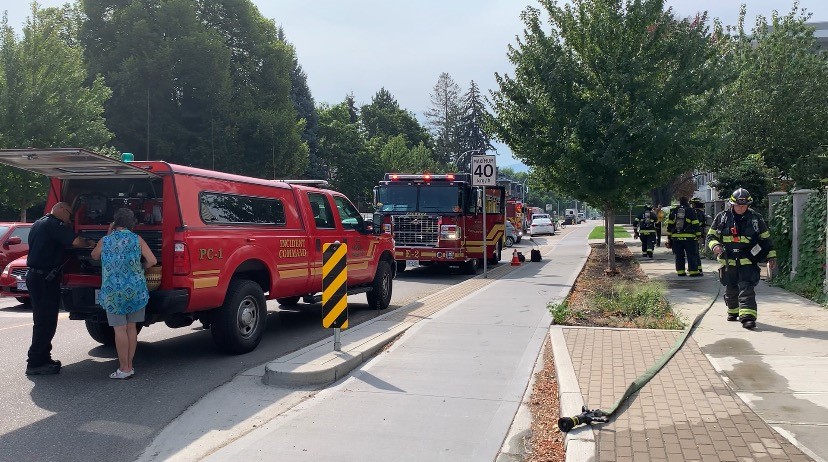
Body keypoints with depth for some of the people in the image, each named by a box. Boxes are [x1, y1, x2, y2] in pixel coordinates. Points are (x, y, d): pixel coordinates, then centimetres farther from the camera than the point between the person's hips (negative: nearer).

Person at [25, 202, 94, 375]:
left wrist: (67, 227, 20)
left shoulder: (38, 224, 18)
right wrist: (89, 243, -5)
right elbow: (76, 241, -23)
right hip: (45, 278, -10)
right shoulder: (54, 224, -13)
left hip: (34, 275, 10)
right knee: (46, 322, -6)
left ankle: (43, 358, 24)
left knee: (43, 320, 17)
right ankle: (35, 364, -4)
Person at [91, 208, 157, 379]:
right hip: (135, 290, 1)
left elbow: (94, 256, 21)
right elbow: (152, 261, -4)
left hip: (113, 292, -1)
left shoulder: (105, 241, 0)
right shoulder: (137, 240, -1)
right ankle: (129, 366, 16)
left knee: (120, 329, 0)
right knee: (131, 328, 9)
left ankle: (124, 369, 2)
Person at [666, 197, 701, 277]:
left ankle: (680, 271, 8)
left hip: (676, 237, 3)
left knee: (679, 255, 8)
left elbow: (669, 225, 9)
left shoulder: (673, 212, 9)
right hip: (689, 237, -3)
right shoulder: (691, 211, 0)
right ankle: (693, 271, 0)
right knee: (691, 255, 1)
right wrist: (698, 235, 5)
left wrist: (669, 237, 14)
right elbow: (695, 224, -2)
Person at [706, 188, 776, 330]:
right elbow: (711, 235, 8)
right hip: (728, 261, 2)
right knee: (731, 290, 15)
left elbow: (766, 239, 12)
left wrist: (771, 256, 9)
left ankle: (748, 317, -18)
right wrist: (715, 245, -13)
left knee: (746, 289, -14)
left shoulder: (756, 219, 4)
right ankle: (733, 312, 37)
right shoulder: (722, 218, 3)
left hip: (748, 262, -2)